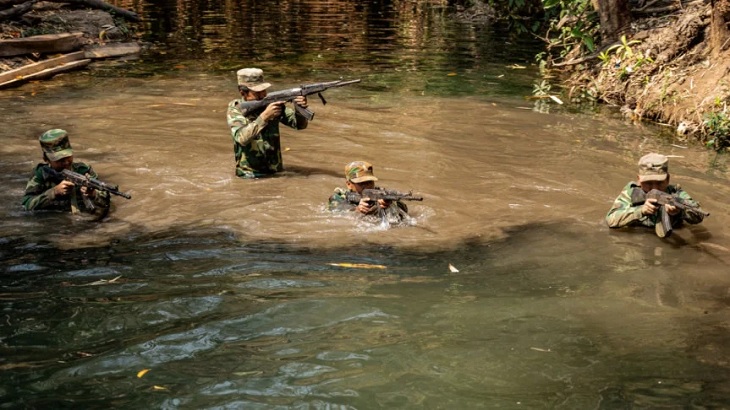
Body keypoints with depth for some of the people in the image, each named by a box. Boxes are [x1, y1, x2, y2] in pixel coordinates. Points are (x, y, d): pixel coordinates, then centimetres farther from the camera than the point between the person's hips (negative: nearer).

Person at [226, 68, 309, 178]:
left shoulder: (272, 102, 1)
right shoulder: (235, 108, -7)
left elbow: (300, 124, 1)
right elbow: (242, 138, -23)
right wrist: (264, 116, -30)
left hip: (275, 173, 3)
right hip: (248, 175, -3)